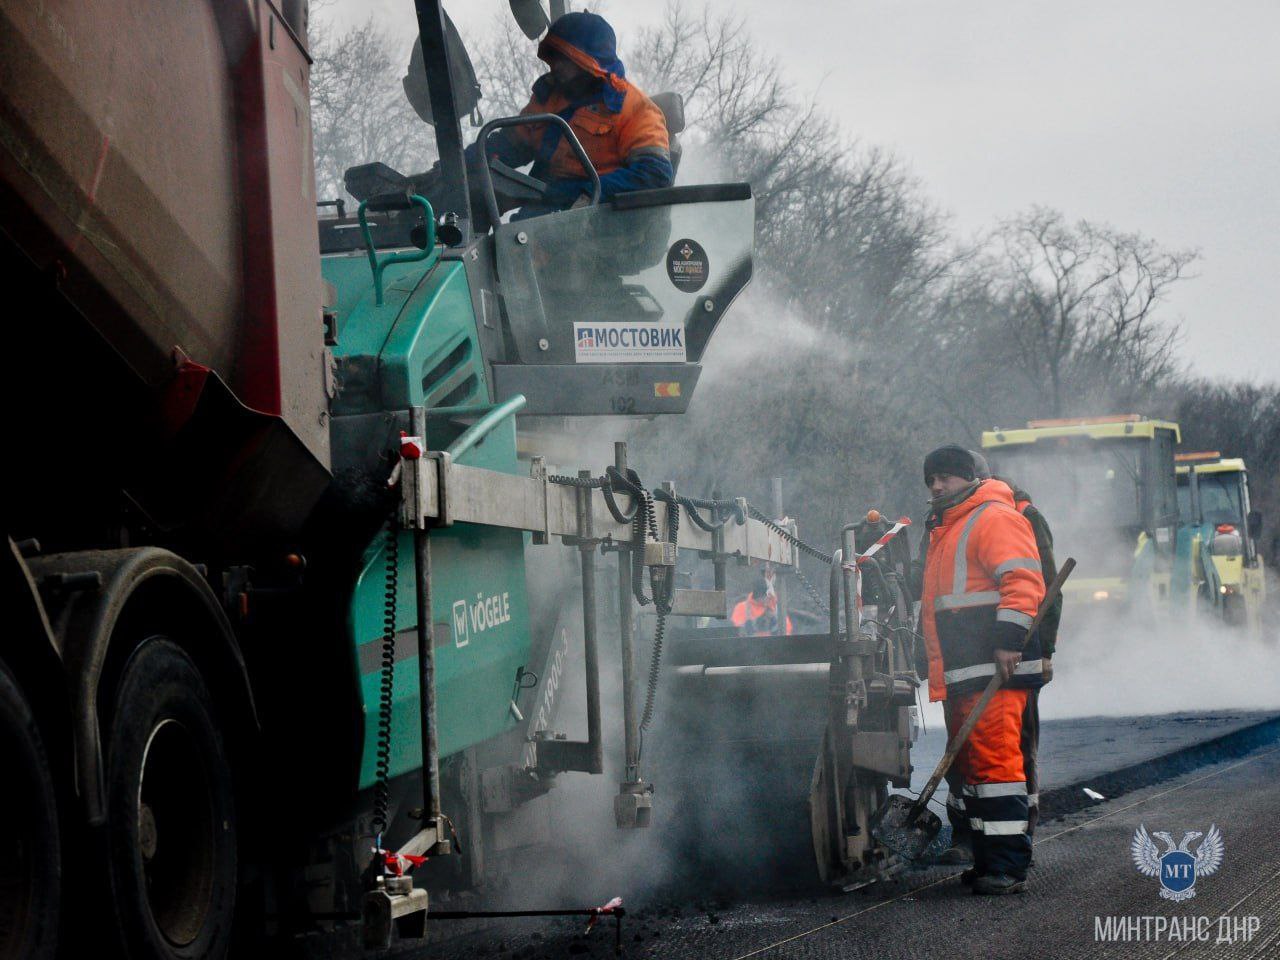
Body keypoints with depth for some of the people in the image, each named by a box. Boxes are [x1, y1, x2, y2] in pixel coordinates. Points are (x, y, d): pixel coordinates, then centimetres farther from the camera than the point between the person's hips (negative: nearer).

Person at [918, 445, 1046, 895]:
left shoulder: (994, 519, -6)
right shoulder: (943, 531, 26)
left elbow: (1023, 581, -17)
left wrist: (1009, 638, -25)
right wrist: (937, 666, 29)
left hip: (996, 669, -10)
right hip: (958, 673, 10)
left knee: (994, 758, -14)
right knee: (970, 761, 12)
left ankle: (1009, 865, -15)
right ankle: (987, 860, 18)